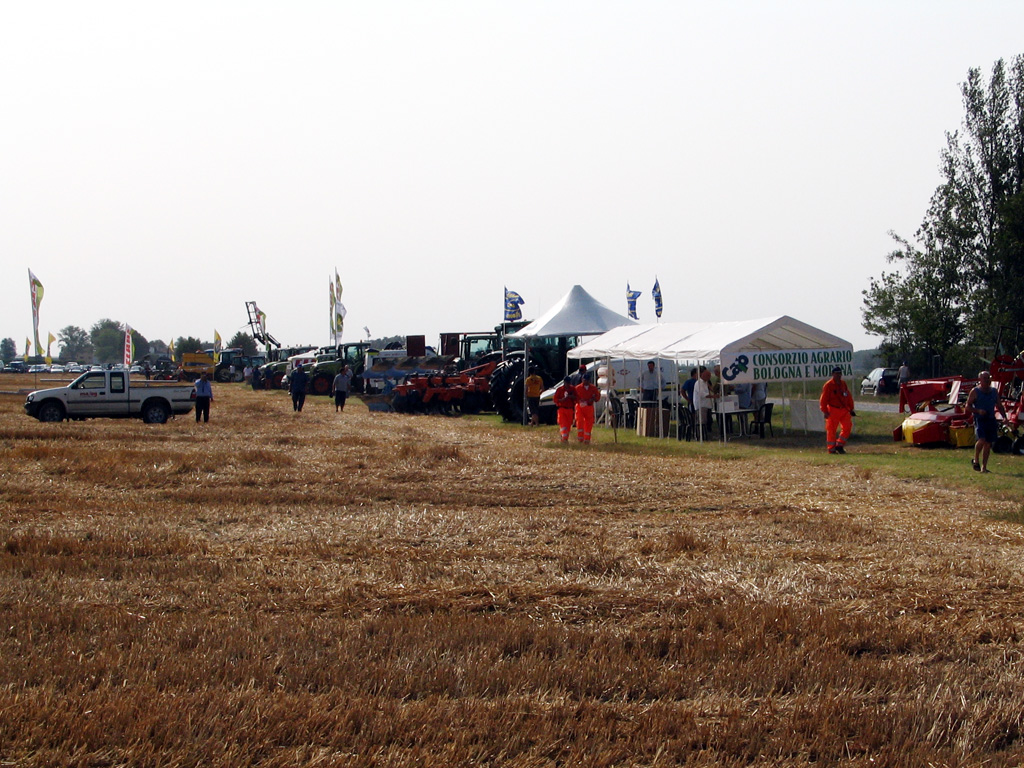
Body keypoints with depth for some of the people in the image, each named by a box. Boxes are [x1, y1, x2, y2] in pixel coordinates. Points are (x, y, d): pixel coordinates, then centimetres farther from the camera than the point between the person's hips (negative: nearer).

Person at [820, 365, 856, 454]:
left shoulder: (843, 384, 12)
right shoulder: (828, 385, -8)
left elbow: (849, 397, 18)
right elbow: (823, 399, -9)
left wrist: (851, 409, 15)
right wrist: (825, 411, -14)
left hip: (844, 410, 6)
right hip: (833, 410, -6)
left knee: (847, 426, -1)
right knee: (831, 429, -2)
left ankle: (840, 445, 11)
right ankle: (831, 448, 6)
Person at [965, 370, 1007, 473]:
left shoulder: (994, 391, 14)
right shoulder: (975, 392, -1)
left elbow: (999, 406, 18)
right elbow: (968, 407, -2)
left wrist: (1004, 416, 2)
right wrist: (978, 411, -19)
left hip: (991, 420, 5)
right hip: (979, 419, -5)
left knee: (988, 443, 5)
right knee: (981, 440, -22)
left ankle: (984, 467, 12)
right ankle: (975, 460, -1)